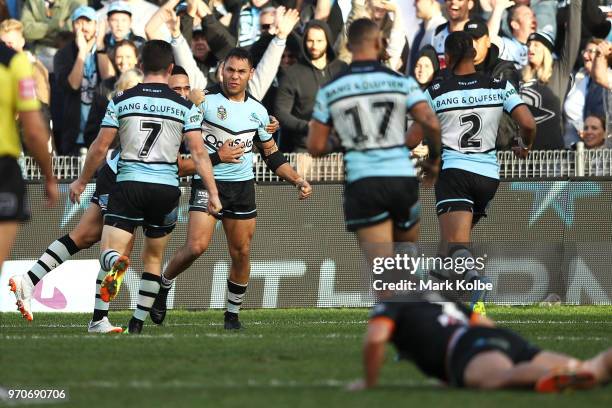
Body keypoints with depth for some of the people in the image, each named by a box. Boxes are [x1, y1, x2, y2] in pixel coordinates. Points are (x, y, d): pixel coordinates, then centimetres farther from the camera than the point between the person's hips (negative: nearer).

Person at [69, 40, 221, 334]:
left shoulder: (121, 101, 2)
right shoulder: (185, 106, 2)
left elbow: (100, 148, 4)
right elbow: (198, 153, -3)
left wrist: (81, 182, 17)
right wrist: (213, 193, 1)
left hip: (129, 184, -1)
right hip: (167, 188, 1)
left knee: (108, 253, -5)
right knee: (154, 257, 18)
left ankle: (116, 264, -42)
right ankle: (137, 324, 17)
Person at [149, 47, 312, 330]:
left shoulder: (258, 111, 10)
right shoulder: (205, 102, -5)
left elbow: (272, 156, 17)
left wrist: (298, 181, 6)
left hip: (242, 186, 4)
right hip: (207, 182, -4)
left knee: (241, 253, 3)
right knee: (197, 246, -18)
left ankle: (233, 314, 17)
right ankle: (163, 285, 6)